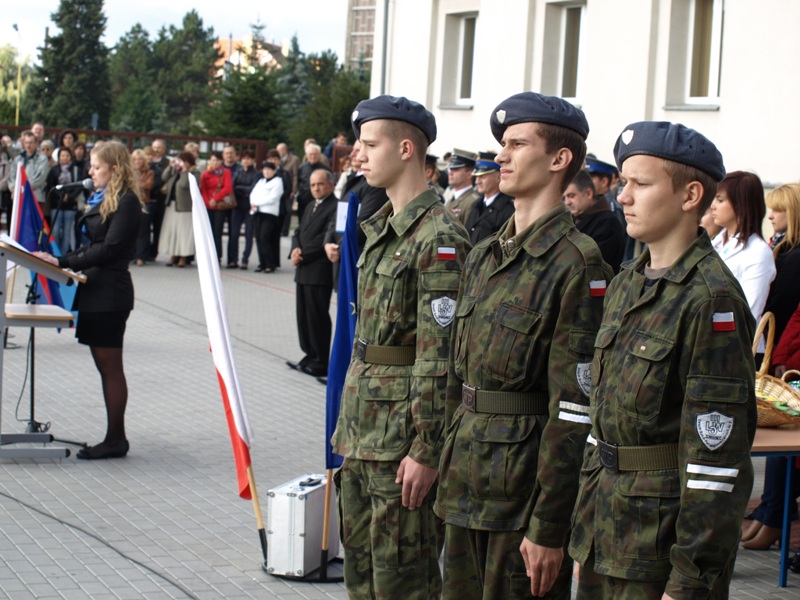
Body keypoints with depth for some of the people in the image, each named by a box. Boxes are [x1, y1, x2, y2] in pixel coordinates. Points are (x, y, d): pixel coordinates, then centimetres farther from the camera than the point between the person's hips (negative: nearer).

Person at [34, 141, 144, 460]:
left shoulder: (126, 201, -12)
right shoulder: (101, 199, 17)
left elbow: (109, 248, -19)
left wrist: (63, 262, -19)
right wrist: (61, 261, 5)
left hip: (110, 293, -10)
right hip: (94, 290, 10)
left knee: (110, 366, -4)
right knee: (105, 366, 11)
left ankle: (116, 439, 1)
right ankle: (114, 437, 16)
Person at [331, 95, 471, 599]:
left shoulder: (439, 237, -17)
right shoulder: (381, 227, 14)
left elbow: (440, 356, -20)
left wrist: (426, 450, -21)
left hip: (403, 428, -9)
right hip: (364, 426, 9)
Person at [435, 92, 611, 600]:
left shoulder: (577, 265, -14)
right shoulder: (484, 255, 12)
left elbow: (574, 410, -17)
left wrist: (549, 530, -18)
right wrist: (448, 470, 16)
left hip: (526, 489, -8)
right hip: (468, 488, 8)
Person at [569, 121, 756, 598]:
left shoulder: (711, 299, -16)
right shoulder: (627, 285, 11)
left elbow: (717, 453, -19)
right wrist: (585, 532, 17)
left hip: (664, 537, -8)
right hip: (605, 534, 8)